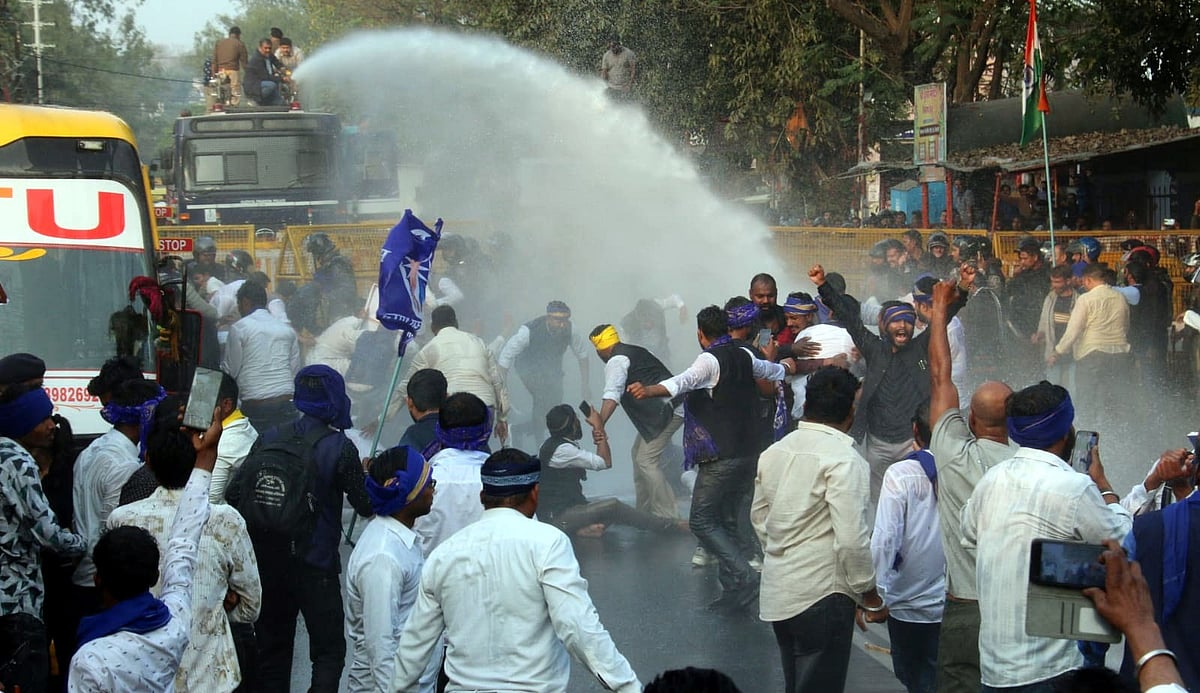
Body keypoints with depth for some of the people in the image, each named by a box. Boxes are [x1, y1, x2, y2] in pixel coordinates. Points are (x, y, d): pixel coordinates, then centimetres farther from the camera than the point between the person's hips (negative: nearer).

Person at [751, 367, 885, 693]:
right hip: (822, 595, -7)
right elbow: (851, 539, -20)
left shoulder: (774, 452, 7)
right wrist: (870, 596, -9)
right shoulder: (843, 459, -16)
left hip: (777, 593, 8)